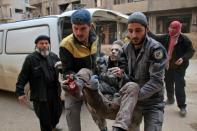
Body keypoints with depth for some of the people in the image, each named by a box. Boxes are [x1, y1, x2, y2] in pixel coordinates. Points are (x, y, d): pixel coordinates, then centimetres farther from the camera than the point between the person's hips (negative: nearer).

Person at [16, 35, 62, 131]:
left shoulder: (54, 56, 6)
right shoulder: (30, 58, -8)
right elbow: (23, 76, -9)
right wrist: (20, 92, -13)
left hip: (54, 92, 5)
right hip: (40, 94, -5)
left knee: (57, 113, 22)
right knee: (45, 118, 5)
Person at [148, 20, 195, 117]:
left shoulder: (184, 39, -12)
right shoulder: (166, 37, 3)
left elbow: (191, 51, -10)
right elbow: (156, 38, 11)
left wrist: (183, 58, -25)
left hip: (179, 67, -6)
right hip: (167, 66, 6)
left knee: (179, 87, -5)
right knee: (168, 84, 19)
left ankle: (182, 107, 6)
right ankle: (170, 99, 42)